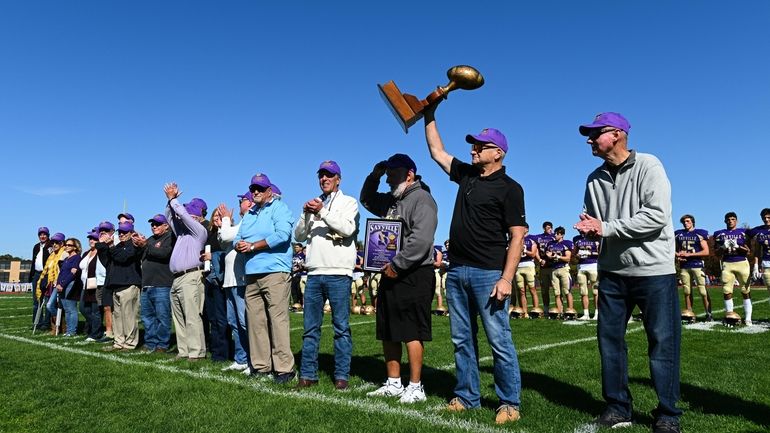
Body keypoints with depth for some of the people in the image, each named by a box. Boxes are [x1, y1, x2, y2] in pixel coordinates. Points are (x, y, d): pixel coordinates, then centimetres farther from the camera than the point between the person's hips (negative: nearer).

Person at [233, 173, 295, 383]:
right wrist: (239, 245, -4)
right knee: (255, 321, 5)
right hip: (252, 274, 7)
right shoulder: (249, 215, 25)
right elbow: (237, 239, 21)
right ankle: (260, 366, 14)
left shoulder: (279, 208, 2)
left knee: (278, 319, -10)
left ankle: (284, 368, -5)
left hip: (275, 272, -7)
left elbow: (282, 235, -14)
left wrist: (252, 246, -9)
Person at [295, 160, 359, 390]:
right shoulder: (313, 204, 20)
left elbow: (348, 228, -12)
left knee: (341, 326, 0)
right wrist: (306, 214, -5)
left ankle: (342, 376, 7)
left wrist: (322, 211, -16)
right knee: (310, 327, 7)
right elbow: (298, 235, 12)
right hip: (314, 273, 5)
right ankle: (308, 374, 16)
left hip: (338, 273, -4)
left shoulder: (348, 202, 6)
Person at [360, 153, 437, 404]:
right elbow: (367, 200, 33)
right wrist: (374, 176, 15)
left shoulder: (422, 199, -11)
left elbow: (421, 240, -22)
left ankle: (415, 387, 6)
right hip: (391, 275, 10)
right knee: (388, 333, 13)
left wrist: (396, 265, -18)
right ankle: (393, 383, 24)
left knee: (411, 334, -4)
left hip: (413, 276, -9)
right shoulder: (392, 200, 18)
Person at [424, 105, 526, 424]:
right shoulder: (466, 175, 14)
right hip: (457, 270, 7)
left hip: (489, 274, -7)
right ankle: (467, 397, 22)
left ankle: (510, 403, 9)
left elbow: (517, 236, -11)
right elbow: (437, 152, 24)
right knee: (462, 340, 12)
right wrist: (429, 116, 21)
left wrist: (507, 278, -19)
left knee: (499, 341, -2)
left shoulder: (509, 188, -5)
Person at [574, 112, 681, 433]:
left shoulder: (648, 166, -7)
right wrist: (588, 229, -9)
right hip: (612, 271, 6)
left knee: (663, 343, 2)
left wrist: (606, 228, -16)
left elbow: (657, 216, -18)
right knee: (609, 339, 7)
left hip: (654, 270, -5)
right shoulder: (594, 179, 10)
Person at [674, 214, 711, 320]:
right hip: (684, 266, 4)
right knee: (687, 292, 9)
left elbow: (706, 252, -7)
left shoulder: (699, 234, -2)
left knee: (703, 291, -6)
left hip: (697, 265, -4)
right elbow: (675, 249, 21)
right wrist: (677, 256, 0)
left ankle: (709, 314, 1)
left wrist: (689, 254, -12)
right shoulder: (678, 234, 11)